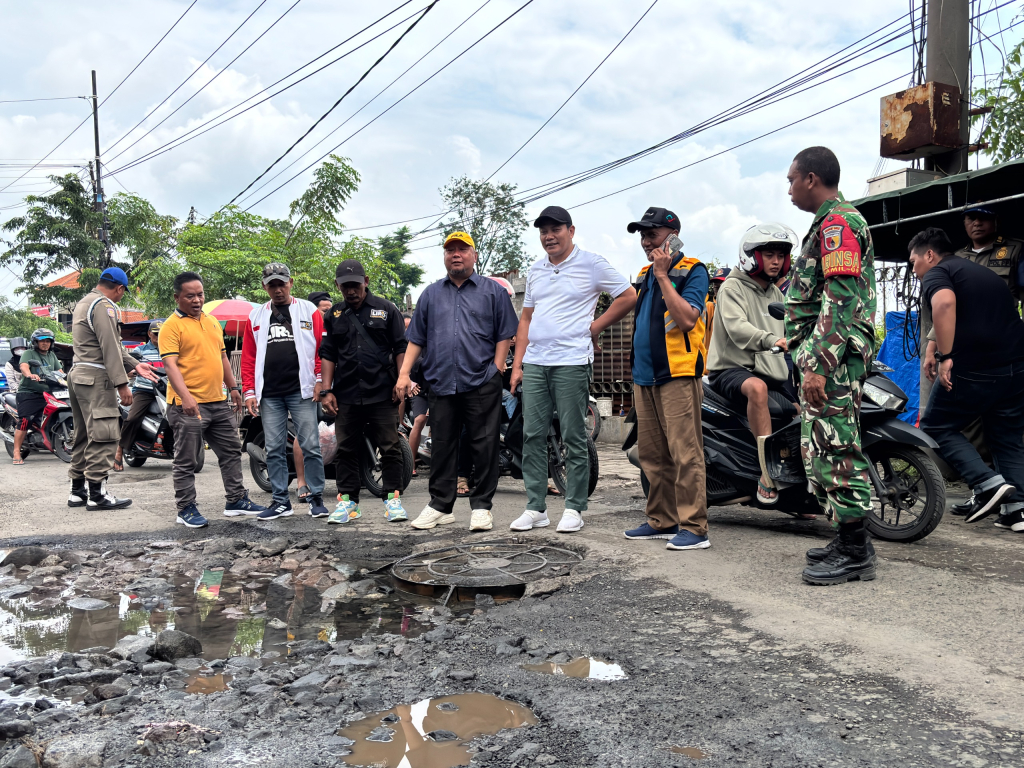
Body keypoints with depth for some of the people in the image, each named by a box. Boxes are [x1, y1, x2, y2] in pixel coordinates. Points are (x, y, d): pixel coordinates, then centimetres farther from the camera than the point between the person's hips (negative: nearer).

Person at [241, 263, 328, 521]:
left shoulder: (309, 311, 6)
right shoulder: (256, 317, 14)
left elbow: (322, 347, 2)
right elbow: (248, 357, 13)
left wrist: (320, 379, -8)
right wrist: (249, 391, 5)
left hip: (301, 392, -3)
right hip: (269, 395, 3)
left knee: (310, 446, -2)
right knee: (274, 450, 6)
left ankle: (315, 498, 7)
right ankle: (281, 502, 13)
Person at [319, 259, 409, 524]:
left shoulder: (386, 309, 5)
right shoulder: (334, 315, 13)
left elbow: (400, 348, 4)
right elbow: (328, 354, 13)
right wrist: (327, 391, 6)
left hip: (382, 393, -3)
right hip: (346, 395, 3)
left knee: (390, 447, 0)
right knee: (346, 449, 7)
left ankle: (392, 498, 11)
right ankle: (348, 500, 17)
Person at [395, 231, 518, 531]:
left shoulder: (493, 291, 10)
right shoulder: (431, 293, 18)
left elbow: (504, 335, 6)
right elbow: (416, 338, 16)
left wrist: (496, 369, -5)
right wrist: (404, 373, 7)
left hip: (482, 384, -2)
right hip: (441, 383, 3)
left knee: (485, 445, -1)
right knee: (442, 446, 6)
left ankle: (481, 506, 8)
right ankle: (440, 505, 14)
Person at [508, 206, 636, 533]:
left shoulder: (591, 264, 0)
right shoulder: (536, 270, 18)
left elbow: (628, 296, 0)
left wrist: (595, 327, -2)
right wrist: (517, 365, 12)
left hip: (571, 362, -6)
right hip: (534, 363, 6)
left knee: (574, 439, -1)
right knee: (532, 436, 4)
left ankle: (574, 509, 7)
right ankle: (535, 508, 11)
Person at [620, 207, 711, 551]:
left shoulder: (692, 271, -4)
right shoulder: (645, 274, 20)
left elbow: (687, 319, -19)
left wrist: (663, 275, -15)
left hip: (678, 376, -8)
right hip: (645, 377, 8)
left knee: (685, 453, -10)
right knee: (652, 454, 11)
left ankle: (693, 527, -6)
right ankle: (662, 520, 20)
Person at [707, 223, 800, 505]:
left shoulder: (777, 295, 20)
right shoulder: (733, 287, -5)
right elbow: (736, 327, -23)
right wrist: (771, 340, -40)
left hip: (771, 371, 8)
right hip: (731, 369, -8)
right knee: (757, 388, -38)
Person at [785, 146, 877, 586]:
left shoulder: (836, 223, -10)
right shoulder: (836, 220, 24)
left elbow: (840, 303, -20)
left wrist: (819, 366, -24)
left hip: (831, 358, -11)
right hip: (826, 358, 11)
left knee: (833, 449, -9)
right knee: (822, 449, 13)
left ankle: (855, 553, -2)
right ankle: (849, 540, 21)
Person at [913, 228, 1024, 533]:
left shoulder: (935, 274, -1)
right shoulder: (984, 272, 25)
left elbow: (944, 303, -24)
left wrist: (945, 357, -24)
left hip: (973, 370, -7)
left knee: (937, 427, 8)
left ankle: (988, 483, -5)